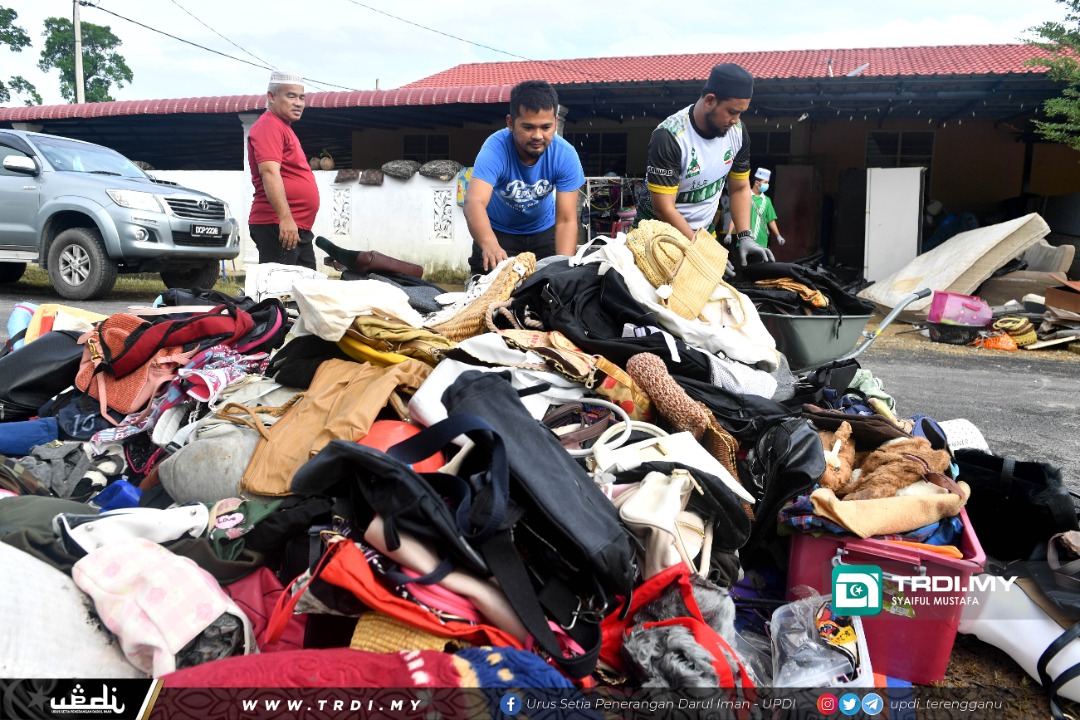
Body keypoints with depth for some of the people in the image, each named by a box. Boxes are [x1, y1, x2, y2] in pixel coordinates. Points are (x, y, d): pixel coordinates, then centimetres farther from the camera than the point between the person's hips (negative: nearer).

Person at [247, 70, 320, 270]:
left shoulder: (283, 127, 22)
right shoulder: (269, 125, -10)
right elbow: (269, 172, -23)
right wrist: (285, 218, -32)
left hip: (299, 229, 10)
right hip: (278, 228, -10)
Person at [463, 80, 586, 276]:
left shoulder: (565, 155, -26)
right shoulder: (496, 148, -34)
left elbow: (566, 220, -26)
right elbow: (474, 202, -49)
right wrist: (489, 243, -70)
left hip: (544, 231, 2)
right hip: (498, 232, -2)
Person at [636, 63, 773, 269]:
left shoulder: (738, 132, -7)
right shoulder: (669, 137, -25)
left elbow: (740, 188, 5)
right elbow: (663, 208, -25)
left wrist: (746, 237, -10)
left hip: (703, 232, 5)